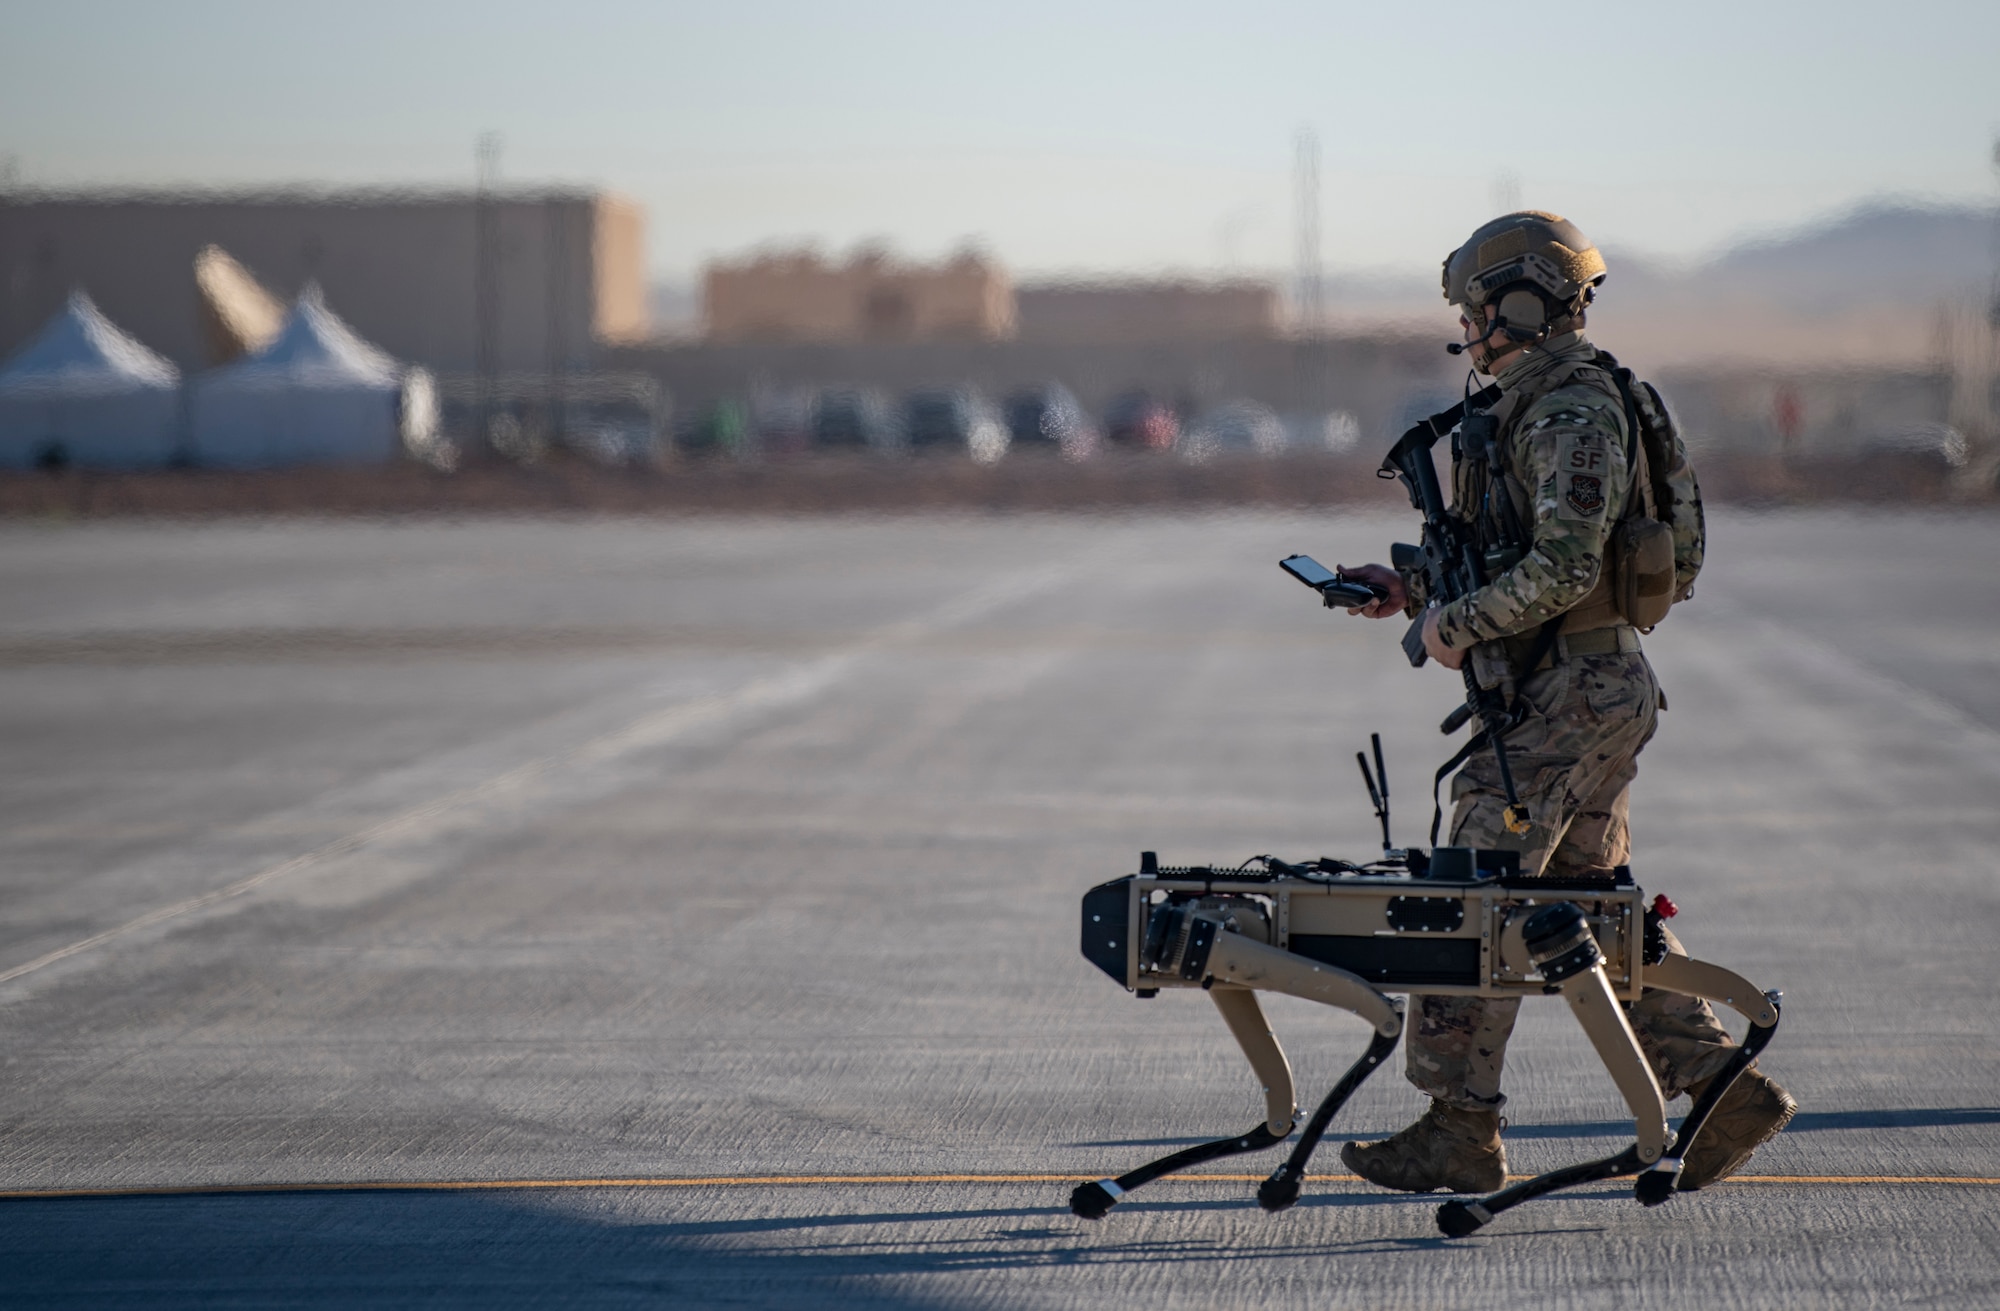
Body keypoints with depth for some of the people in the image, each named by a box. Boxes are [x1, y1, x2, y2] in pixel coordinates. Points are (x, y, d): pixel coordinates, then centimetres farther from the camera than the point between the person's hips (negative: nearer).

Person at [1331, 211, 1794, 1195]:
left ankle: (1459, 1130, -4)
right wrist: (1414, 589, 12)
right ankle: (1726, 1091, 12)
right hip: (1592, 684, 10)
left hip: (1568, 696, -10)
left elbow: (1562, 567, -25)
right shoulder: (1538, 409, 17)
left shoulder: (1574, 417, -16)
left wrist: (1458, 624, -16)